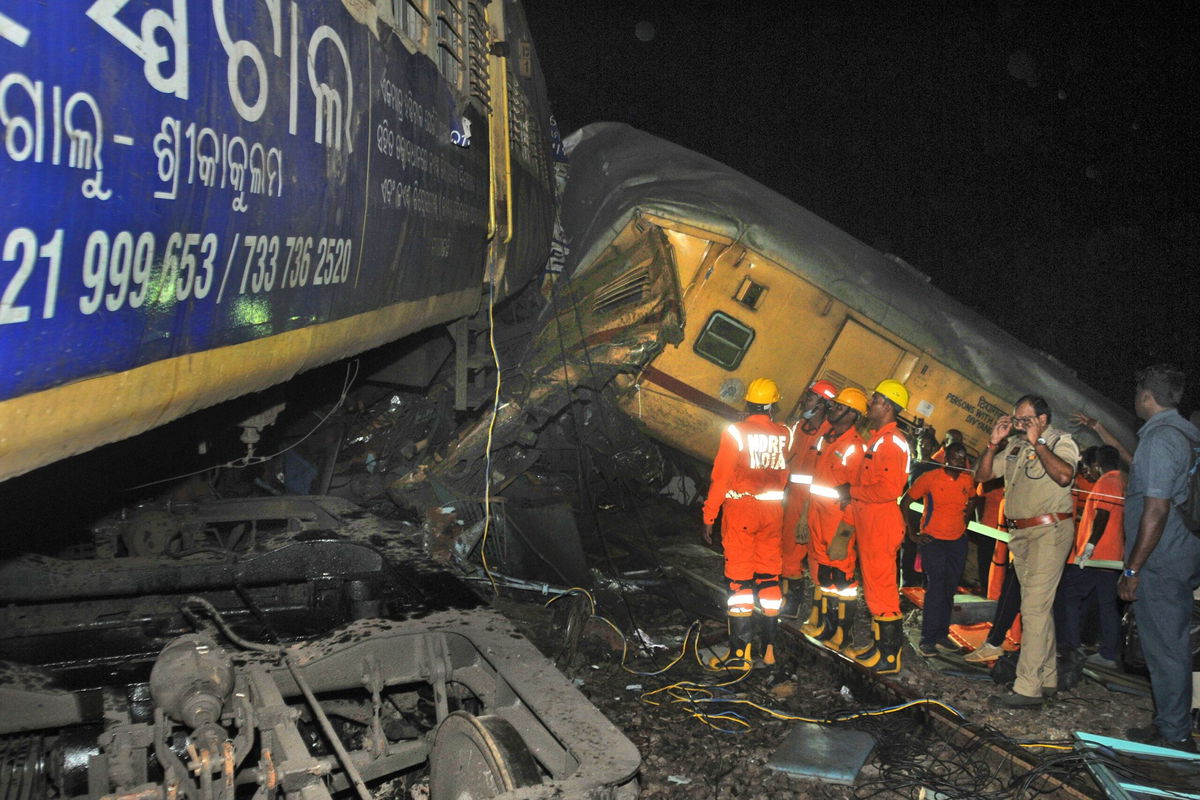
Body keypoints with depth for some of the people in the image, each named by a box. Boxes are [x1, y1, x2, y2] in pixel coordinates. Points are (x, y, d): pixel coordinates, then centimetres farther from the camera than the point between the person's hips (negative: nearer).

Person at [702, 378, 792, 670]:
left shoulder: (735, 432, -11)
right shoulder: (784, 434, 0)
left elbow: (721, 478, -11)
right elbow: (784, 476, 2)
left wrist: (709, 516, -5)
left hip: (740, 508, -4)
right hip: (772, 511, 4)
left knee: (739, 579, -1)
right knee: (768, 577, 13)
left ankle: (740, 652, -2)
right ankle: (769, 646, 20)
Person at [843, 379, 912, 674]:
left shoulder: (893, 441, -15)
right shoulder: (877, 439, 18)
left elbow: (890, 488, -23)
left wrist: (854, 491, -14)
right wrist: (852, 493, 8)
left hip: (881, 524, -10)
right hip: (868, 522, 10)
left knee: (881, 587, -5)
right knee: (873, 585, 16)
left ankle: (890, 656, 2)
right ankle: (879, 644, 27)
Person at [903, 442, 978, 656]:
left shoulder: (968, 480, 3)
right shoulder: (930, 478, -11)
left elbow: (972, 500, 26)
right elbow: (905, 502, -5)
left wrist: (964, 522, 13)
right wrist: (912, 533, -8)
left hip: (958, 541, 5)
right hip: (932, 540, -5)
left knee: (949, 588, 10)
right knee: (936, 586, -12)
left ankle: (942, 635, 21)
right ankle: (928, 638, -5)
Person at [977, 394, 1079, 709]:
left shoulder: (1061, 442, -8)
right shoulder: (1014, 445, 11)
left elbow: (1064, 475, -28)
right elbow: (982, 475, 10)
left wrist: (1037, 443, -22)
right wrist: (993, 443, -3)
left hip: (1049, 531, -8)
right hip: (1021, 533, 8)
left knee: (1034, 607, -12)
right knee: (1040, 606, 15)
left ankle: (1027, 689, -12)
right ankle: (1047, 678, 25)